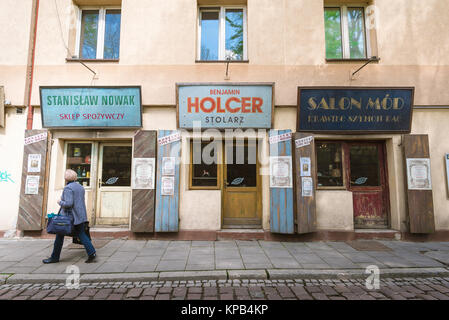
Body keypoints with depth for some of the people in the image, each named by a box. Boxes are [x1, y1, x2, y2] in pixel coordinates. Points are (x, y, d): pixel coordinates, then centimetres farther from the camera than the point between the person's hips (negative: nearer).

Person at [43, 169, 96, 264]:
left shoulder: (68, 188, -15)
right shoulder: (80, 187, 11)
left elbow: (68, 203, -23)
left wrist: (60, 202, -4)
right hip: (80, 215, 7)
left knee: (60, 236, 10)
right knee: (81, 234, 8)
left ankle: (55, 257, 22)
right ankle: (92, 253, -3)